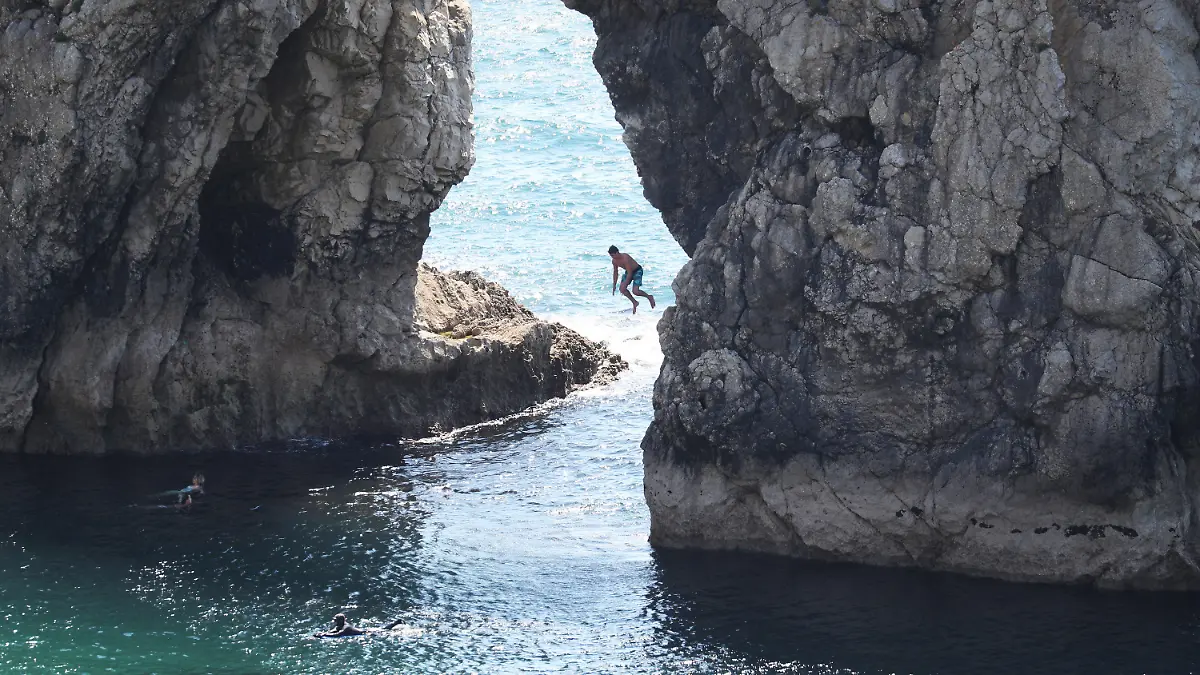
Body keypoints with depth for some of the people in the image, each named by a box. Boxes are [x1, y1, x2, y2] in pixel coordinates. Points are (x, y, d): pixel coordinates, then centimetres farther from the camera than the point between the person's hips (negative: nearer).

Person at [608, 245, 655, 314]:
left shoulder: (625, 258, -33)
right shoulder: (614, 261, -9)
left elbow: (629, 273, -31)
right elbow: (615, 272, 6)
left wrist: (625, 284, -29)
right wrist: (614, 285, 5)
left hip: (637, 271, -8)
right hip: (629, 272, 8)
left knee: (635, 291, -20)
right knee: (622, 289, -10)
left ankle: (649, 297, 8)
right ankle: (634, 302, 10)